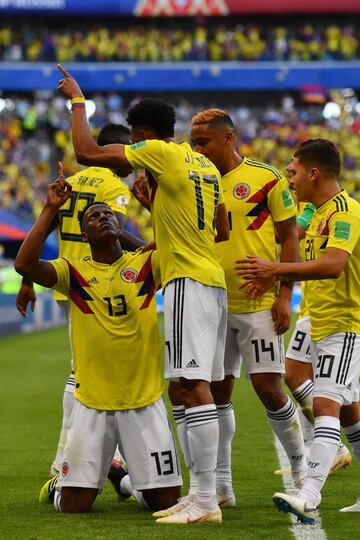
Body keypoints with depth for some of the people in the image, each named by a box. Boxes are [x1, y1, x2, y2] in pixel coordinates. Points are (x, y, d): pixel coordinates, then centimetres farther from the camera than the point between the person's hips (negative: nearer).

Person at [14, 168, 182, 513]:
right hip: (92, 403, -1)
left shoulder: (146, 265, 4)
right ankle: (59, 484, 33)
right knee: (74, 504, -4)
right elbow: (25, 265, -16)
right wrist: (50, 210, -16)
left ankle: (125, 479, 35)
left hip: (144, 400, 1)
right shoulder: (74, 272, 0)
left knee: (166, 500, 2)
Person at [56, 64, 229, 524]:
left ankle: (206, 500, -18)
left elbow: (86, 153, -7)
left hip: (188, 280, -9)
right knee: (196, 387, 12)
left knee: (194, 385, -13)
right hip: (213, 281, 9)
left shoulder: (161, 153, -8)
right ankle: (206, 491, 15)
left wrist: (77, 100, 6)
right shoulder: (205, 166, 17)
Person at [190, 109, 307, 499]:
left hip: (258, 305, -5)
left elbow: (289, 237, -3)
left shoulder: (266, 178, -5)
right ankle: (220, 483, 11)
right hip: (214, 305, 5)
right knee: (217, 391, 4)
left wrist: (284, 296, -10)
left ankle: (300, 465, 15)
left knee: (268, 387, -6)